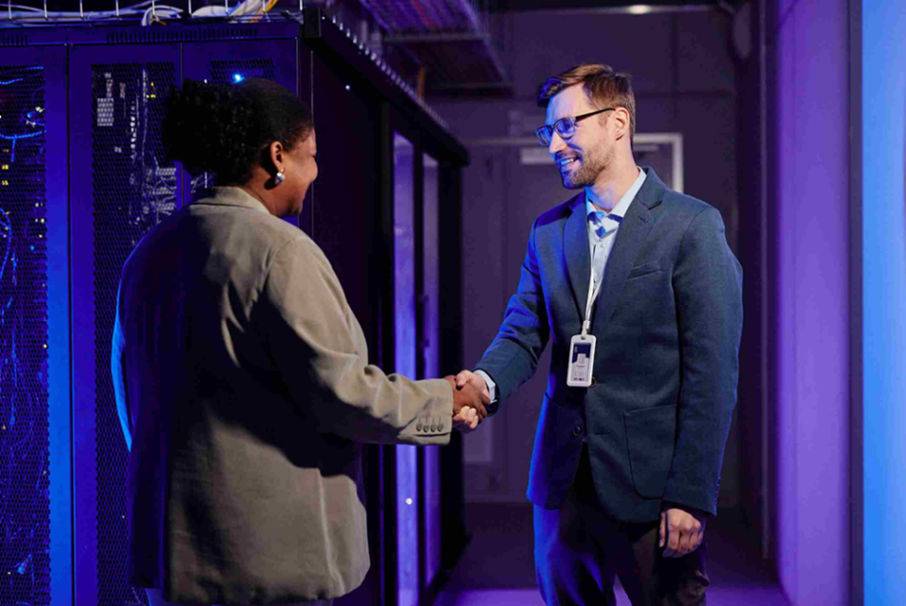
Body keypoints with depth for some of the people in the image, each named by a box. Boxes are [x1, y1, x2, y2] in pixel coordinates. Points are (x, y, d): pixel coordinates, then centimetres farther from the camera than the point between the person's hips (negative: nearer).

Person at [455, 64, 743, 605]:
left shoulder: (692, 226, -7)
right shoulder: (549, 231, 11)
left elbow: (713, 372, -10)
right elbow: (524, 333, 6)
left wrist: (691, 497, -14)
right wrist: (487, 381, -17)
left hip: (651, 486, -5)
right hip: (563, 480, 5)